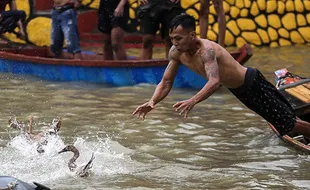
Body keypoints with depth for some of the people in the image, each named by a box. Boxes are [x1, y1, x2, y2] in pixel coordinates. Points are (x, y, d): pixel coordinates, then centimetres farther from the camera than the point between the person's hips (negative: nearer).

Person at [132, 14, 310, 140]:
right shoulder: (176, 52, -11)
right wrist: (152, 102, -23)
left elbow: (214, 82, -49)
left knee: (288, 123, -2)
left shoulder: (206, 50, -35)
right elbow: (166, 83, -4)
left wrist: (192, 101, -62)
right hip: (237, 90, 8)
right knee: (281, 120, 23)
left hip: (253, 83, -8)